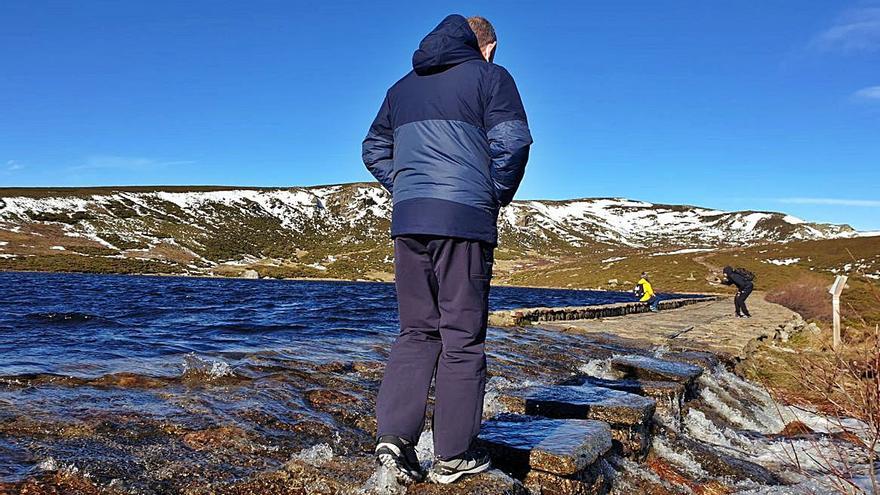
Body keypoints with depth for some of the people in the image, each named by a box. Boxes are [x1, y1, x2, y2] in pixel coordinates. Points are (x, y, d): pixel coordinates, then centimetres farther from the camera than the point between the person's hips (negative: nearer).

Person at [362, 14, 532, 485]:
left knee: (416, 332, 12)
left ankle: (394, 433, 1)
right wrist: (499, 197, 4)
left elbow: (374, 150, 24)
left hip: (407, 219, 6)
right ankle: (452, 455, 6)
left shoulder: (404, 85, 22)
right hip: (465, 219, -5)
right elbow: (512, 143, -9)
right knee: (463, 336, 1)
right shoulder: (490, 77, 4)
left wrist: (406, 191, 17)